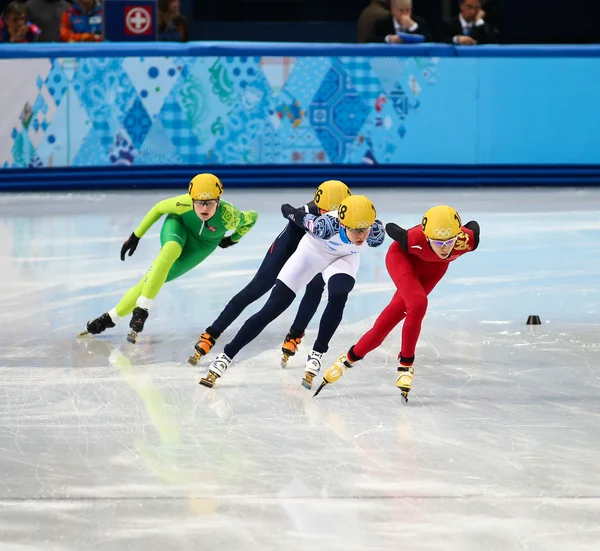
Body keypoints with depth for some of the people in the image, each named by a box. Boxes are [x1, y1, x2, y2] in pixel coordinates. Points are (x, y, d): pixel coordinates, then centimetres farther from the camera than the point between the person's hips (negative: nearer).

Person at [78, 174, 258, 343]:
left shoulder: (229, 216, -36)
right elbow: (159, 208, -15)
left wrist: (233, 239, 1)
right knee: (171, 250, -37)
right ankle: (141, 309, -29)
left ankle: (112, 317, -4)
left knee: (152, 279, -14)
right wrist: (135, 236, -10)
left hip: (202, 245, 1)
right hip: (178, 226, -1)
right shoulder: (184, 203, -36)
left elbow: (252, 217, -13)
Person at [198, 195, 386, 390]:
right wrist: (290, 211, 3)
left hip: (343, 257, 2)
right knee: (272, 308, -6)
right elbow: (300, 216, -18)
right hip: (312, 251, -2)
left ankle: (316, 355, -11)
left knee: (337, 297, -30)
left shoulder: (376, 232, -31)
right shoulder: (327, 225, -40)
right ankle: (226, 356, 4)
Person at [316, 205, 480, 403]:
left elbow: (473, 226, -11)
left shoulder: (468, 240, -36)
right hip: (403, 256, -3)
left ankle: (351, 357, 13)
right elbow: (390, 228, -19)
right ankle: (406, 363, -8)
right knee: (418, 304, -28)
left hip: (434, 266, 3)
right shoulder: (414, 240, -41)